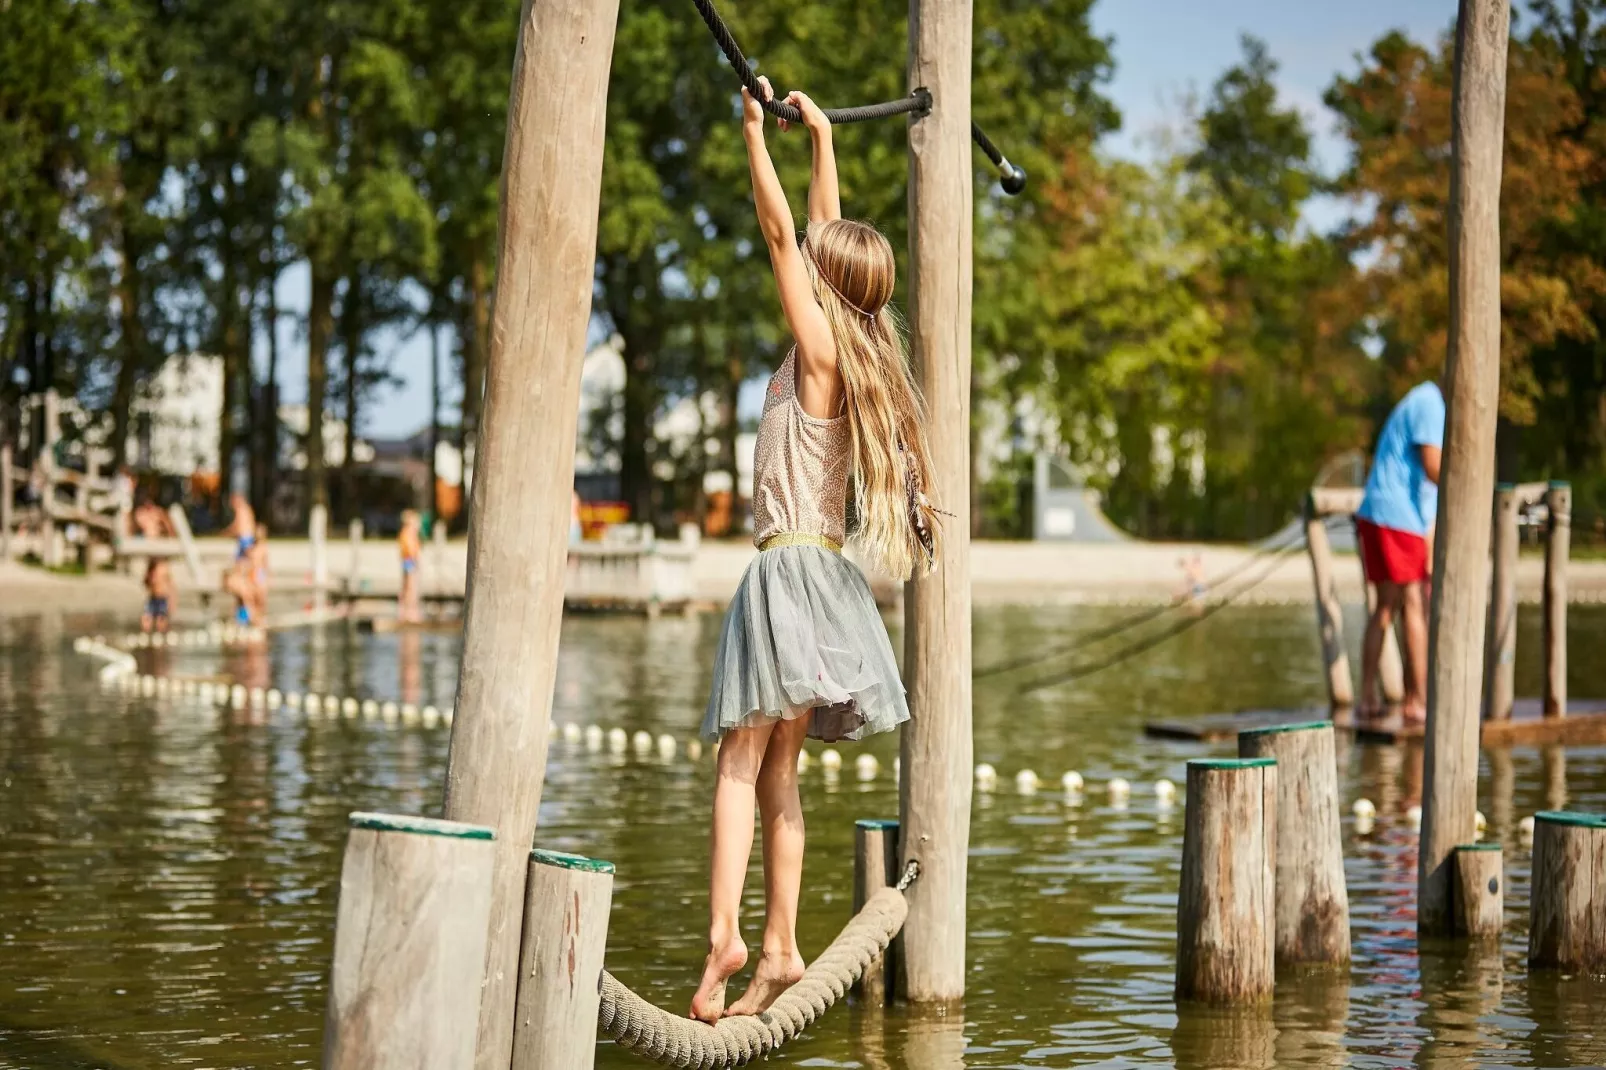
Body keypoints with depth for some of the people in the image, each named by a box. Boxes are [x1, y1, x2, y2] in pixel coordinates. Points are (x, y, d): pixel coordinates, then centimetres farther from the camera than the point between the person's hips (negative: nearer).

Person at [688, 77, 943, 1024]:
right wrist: (822, 138, 29)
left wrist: (758, 130, -3)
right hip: (818, 567, 8)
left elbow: (783, 234, -9)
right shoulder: (860, 354, 12)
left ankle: (725, 935, -24)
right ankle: (779, 948, 8)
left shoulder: (821, 351, -8)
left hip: (793, 569, -8)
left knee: (742, 759, -14)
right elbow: (827, 238, 22)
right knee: (777, 770, 9)